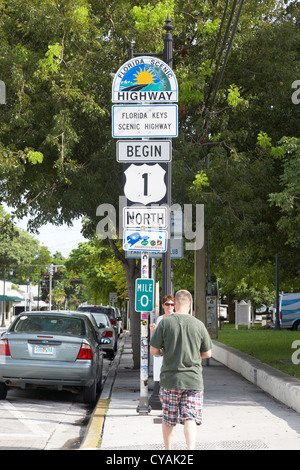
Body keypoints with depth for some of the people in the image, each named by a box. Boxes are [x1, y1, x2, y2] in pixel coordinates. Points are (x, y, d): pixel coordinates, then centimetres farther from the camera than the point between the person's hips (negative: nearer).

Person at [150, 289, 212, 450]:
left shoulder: (165, 323, -5)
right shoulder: (198, 325, -2)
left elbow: (153, 350, -3)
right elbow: (207, 353, 6)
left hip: (170, 379, 0)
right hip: (193, 379, 0)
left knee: (168, 419, 14)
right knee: (190, 418, -2)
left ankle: (168, 449, 27)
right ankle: (190, 448, -19)